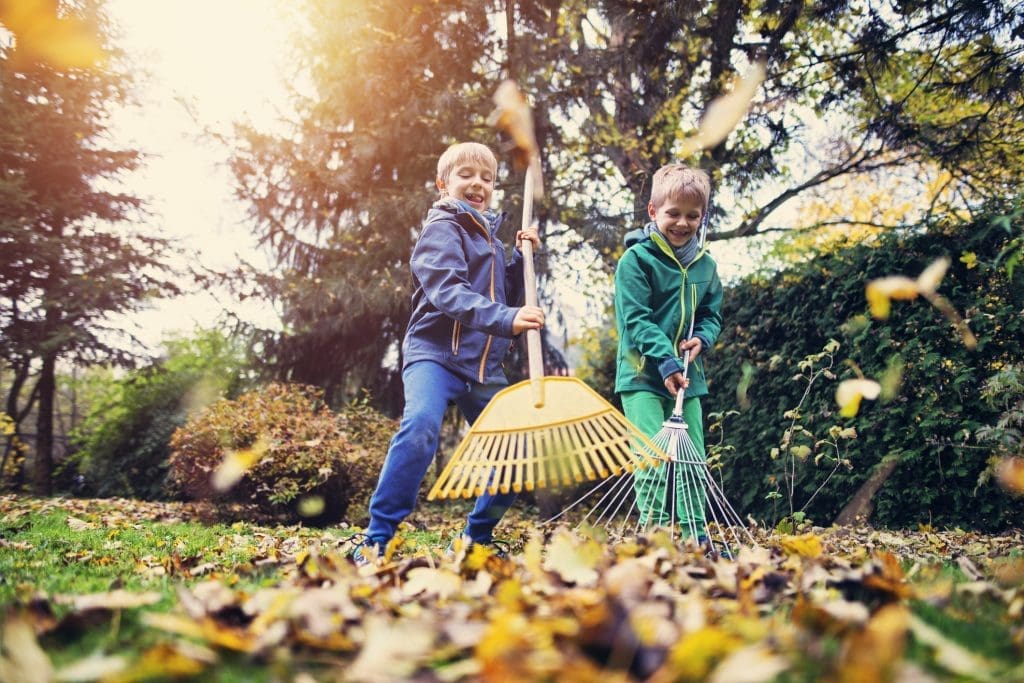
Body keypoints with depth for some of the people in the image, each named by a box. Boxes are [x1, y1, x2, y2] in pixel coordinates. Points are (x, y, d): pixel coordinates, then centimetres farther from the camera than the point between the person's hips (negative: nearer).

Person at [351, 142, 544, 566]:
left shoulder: (489, 237, 19)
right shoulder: (441, 230, -6)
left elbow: (506, 298, 24)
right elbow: (449, 293, -23)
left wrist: (521, 258, 8)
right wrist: (506, 320, -37)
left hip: (484, 365, 8)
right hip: (436, 353, -8)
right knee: (420, 427, -32)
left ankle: (477, 537, 22)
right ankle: (376, 540, -23)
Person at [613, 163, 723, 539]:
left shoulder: (705, 265, 9)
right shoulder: (637, 259, -9)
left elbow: (712, 314, 17)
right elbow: (634, 319, -16)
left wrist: (701, 339, -5)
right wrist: (666, 360, -25)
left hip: (689, 376, 6)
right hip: (643, 375, -6)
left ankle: (696, 537, 21)